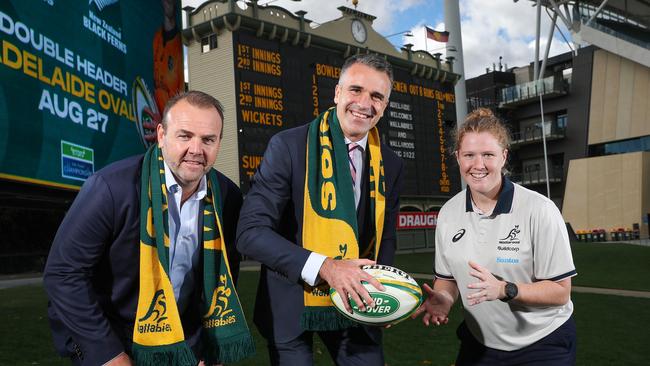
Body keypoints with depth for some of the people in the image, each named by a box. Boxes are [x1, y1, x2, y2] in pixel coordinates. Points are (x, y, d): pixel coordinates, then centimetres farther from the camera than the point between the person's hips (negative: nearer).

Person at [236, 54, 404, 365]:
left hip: (354, 304, 4)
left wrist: (378, 288, -8)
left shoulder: (390, 164, 1)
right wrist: (324, 267, -30)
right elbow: (251, 232, -20)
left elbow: (385, 237, 11)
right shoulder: (289, 146, -15)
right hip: (291, 305, -4)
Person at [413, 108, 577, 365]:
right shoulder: (448, 213, -5)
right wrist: (443, 298, -15)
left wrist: (504, 290, -29)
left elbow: (560, 292, -15)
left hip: (542, 344, -3)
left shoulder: (539, 210, -18)